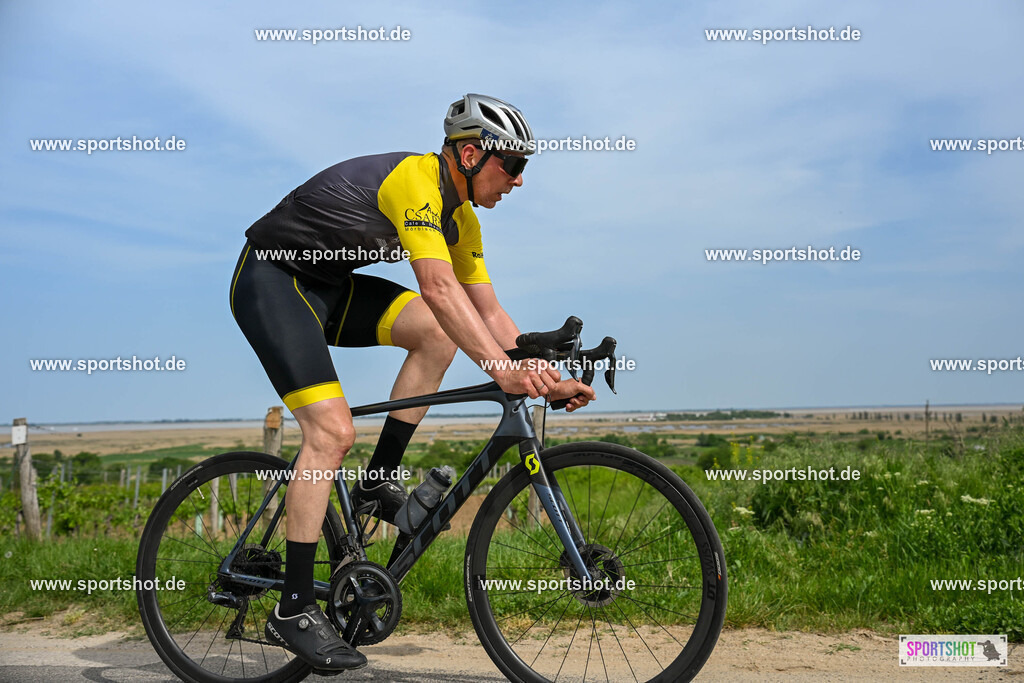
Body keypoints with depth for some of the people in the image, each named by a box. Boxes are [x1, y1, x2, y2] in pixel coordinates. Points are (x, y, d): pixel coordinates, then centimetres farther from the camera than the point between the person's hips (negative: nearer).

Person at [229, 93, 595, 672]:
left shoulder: (460, 220, 5)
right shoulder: (415, 180, -23)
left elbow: (488, 311, 6)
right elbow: (439, 288, -36)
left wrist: (549, 377, -4)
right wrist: (502, 370, -42)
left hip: (326, 285, 9)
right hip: (270, 281, -9)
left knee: (440, 334, -9)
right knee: (333, 430, -20)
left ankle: (380, 482, 1)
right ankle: (293, 611, -12)